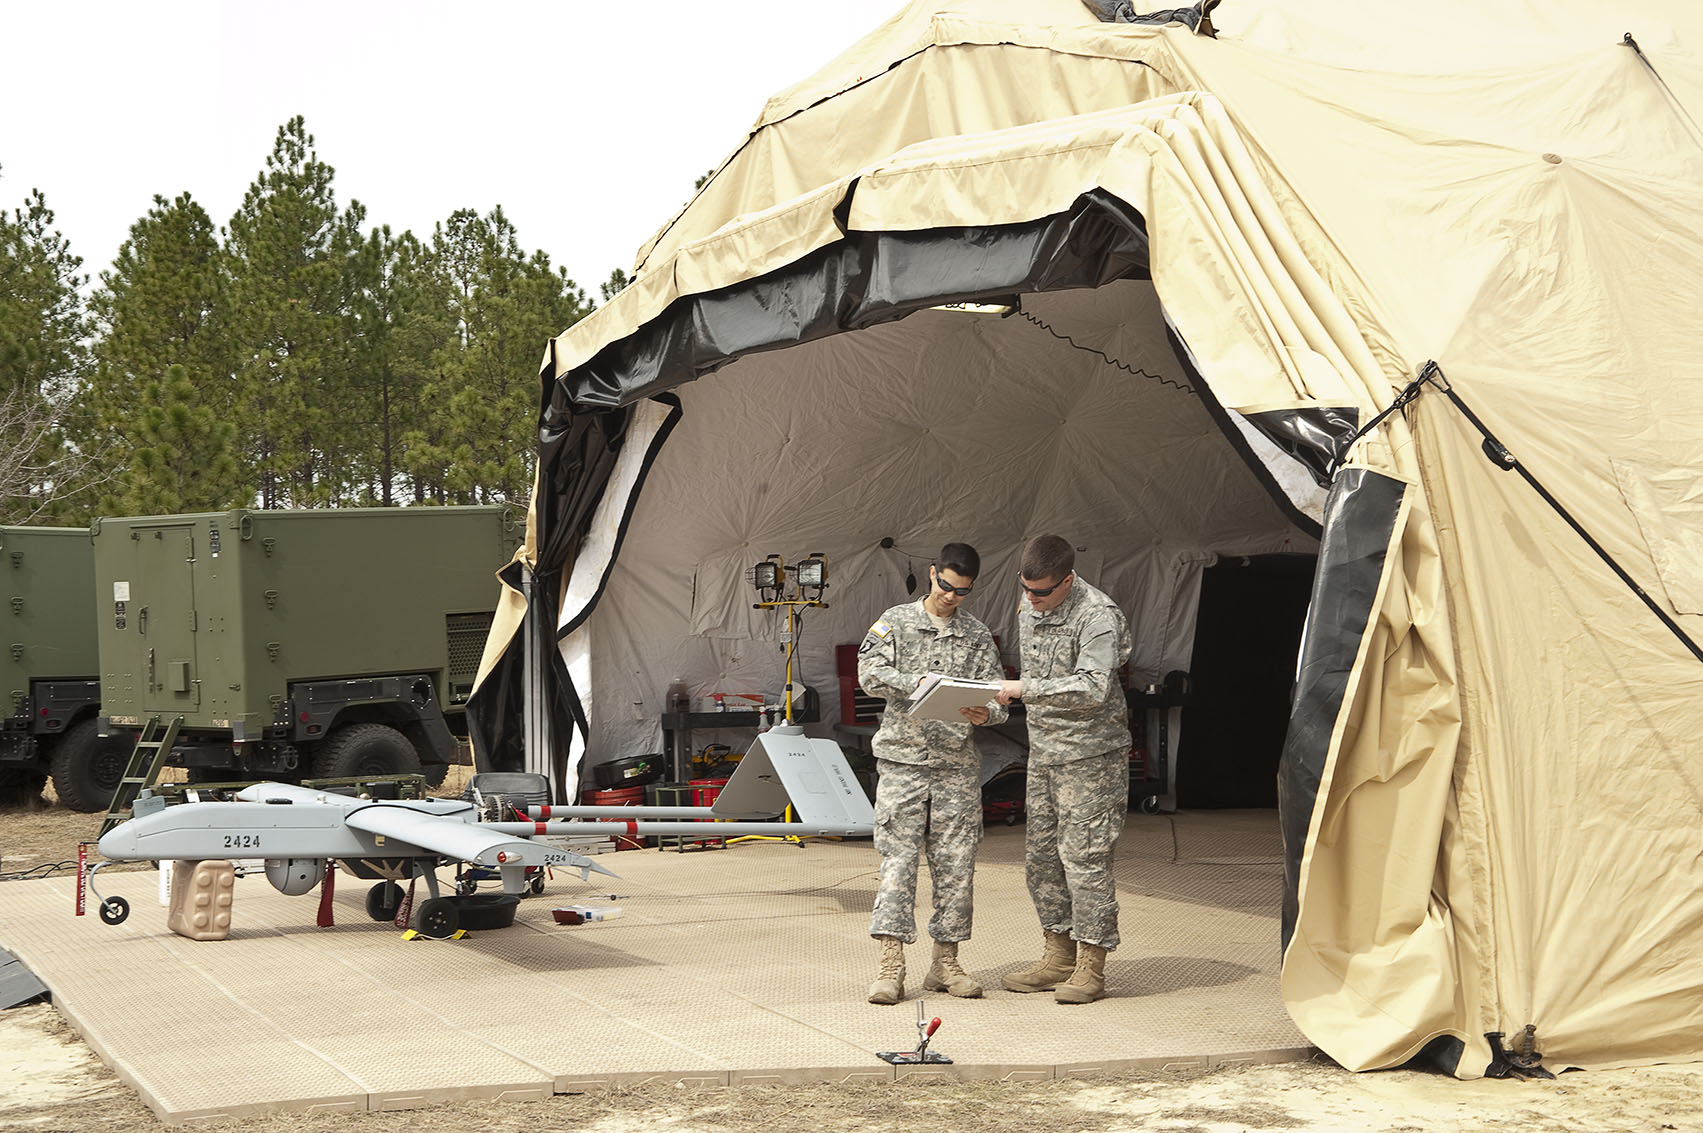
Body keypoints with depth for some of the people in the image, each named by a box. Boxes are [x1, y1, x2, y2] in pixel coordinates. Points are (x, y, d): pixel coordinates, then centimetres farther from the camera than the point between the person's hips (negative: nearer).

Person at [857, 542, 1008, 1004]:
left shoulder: (978, 637, 10)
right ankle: (891, 966, -6)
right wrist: (915, 683, -22)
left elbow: (997, 697, 4)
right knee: (898, 861, -6)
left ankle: (946, 962, 13)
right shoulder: (896, 622, 6)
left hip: (958, 763, 2)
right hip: (903, 759, -2)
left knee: (956, 864, 3)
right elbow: (870, 673, -6)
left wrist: (984, 712, -19)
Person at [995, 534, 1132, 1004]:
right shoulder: (1029, 611, 9)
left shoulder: (1097, 616, -17)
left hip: (1090, 754, -8)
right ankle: (1058, 956, 19)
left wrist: (1026, 689, -27)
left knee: (1084, 854, -8)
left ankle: (1091, 967, -3)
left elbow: (1093, 688, -27)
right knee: (1040, 854, 10)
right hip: (1043, 750, 8)